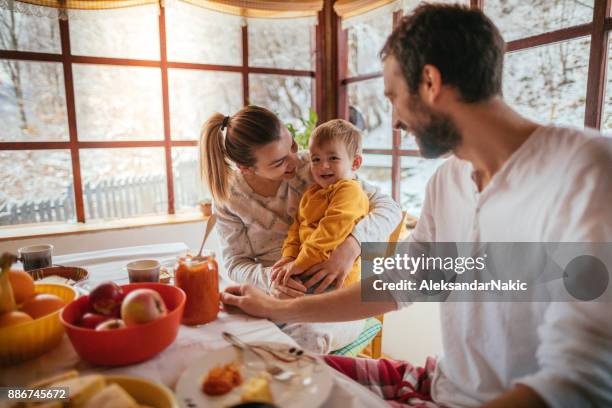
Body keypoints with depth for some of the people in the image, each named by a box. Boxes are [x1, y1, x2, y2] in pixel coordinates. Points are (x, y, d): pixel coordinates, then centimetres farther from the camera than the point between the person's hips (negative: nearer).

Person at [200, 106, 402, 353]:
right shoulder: (228, 196, -2)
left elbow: (388, 207, -10)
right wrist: (268, 278, -25)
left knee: (305, 337, -35)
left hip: (333, 292, -1)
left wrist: (351, 247, -30)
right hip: (274, 296, 2)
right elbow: (235, 263, -1)